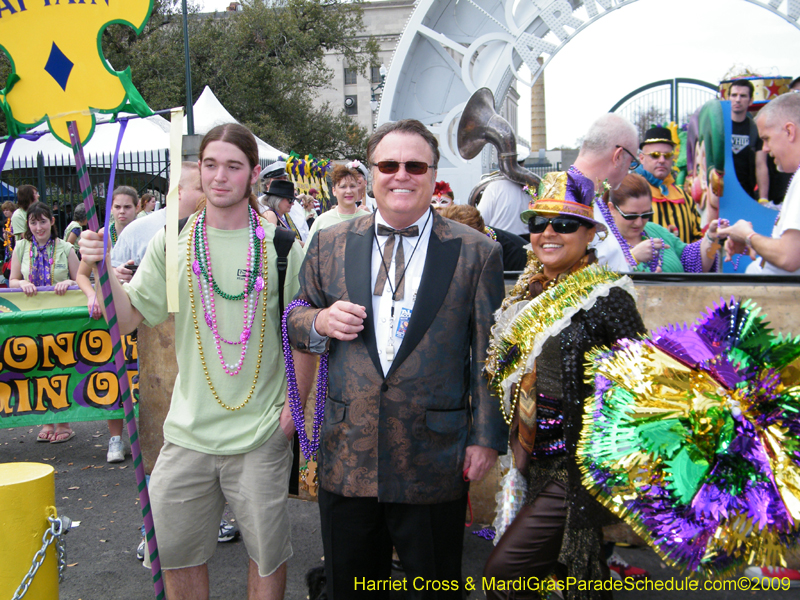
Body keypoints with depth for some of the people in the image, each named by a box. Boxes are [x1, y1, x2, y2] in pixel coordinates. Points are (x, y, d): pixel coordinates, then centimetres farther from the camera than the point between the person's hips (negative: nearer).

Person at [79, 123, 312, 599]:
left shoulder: (280, 244, -4)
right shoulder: (172, 242, 1)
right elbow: (128, 320, 2)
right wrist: (103, 269, -13)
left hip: (261, 433, -2)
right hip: (188, 430, 2)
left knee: (268, 551, 11)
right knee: (177, 550, 14)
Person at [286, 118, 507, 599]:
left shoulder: (477, 252, -1)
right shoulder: (331, 245, 6)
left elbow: (489, 355, -1)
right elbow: (294, 318, 14)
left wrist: (487, 437, -4)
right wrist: (320, 321, -9)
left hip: (435, 463, -2)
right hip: (346, 456, 3)